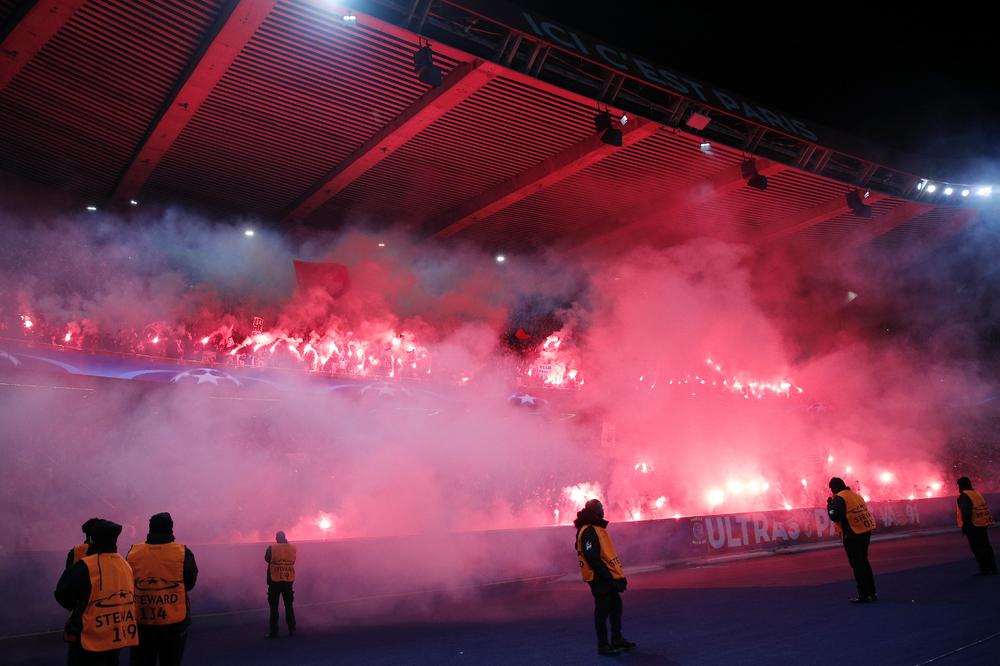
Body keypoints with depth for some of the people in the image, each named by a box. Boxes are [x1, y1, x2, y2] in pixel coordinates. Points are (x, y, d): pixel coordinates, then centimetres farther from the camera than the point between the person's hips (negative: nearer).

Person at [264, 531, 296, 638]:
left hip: (275, 581, -3)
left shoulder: (272, 548, -9)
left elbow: (267, 559, 7)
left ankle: (274, 631, 3)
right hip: (288, 581, 3)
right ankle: (292, 630, 12)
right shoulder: (292, 548, -1)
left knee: (274, 607, 5)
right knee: (289, 606, 13)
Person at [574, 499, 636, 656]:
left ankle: (617, 639, 28)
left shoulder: (598, 528, 14)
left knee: (616, 606, 17)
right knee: (602, 610, -2)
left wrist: (619, 574, 17)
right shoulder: (588, 531, -18)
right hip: (600, 578, -10)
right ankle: (603, 645, 6)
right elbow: (592, 558, -24)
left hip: (609, 576, 10)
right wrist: (606, 576, -22)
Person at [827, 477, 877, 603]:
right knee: (864, 563, 19)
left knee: (857, 565, 0)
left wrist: (830, 504, -8)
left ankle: (863, 595, 3)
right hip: (865, 533, 8)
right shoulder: (856, 495, 12)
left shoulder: (839, 499, -13)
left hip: (852, 537, -8)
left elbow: (835, 516, -21)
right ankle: (872, 592, 25)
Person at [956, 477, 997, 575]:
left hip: (973, 526, -9)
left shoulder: (964, 496, -13)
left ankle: (985, 570, -2)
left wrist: (965, 526, -16)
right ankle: (992, 569, 18)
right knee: (986, 546, 14)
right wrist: (987, 523, 23)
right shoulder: (977, 493, 14)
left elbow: (966, 512, -23)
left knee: (978, 548, -2)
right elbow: (985, 509, 17)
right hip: (983, 525, 9)